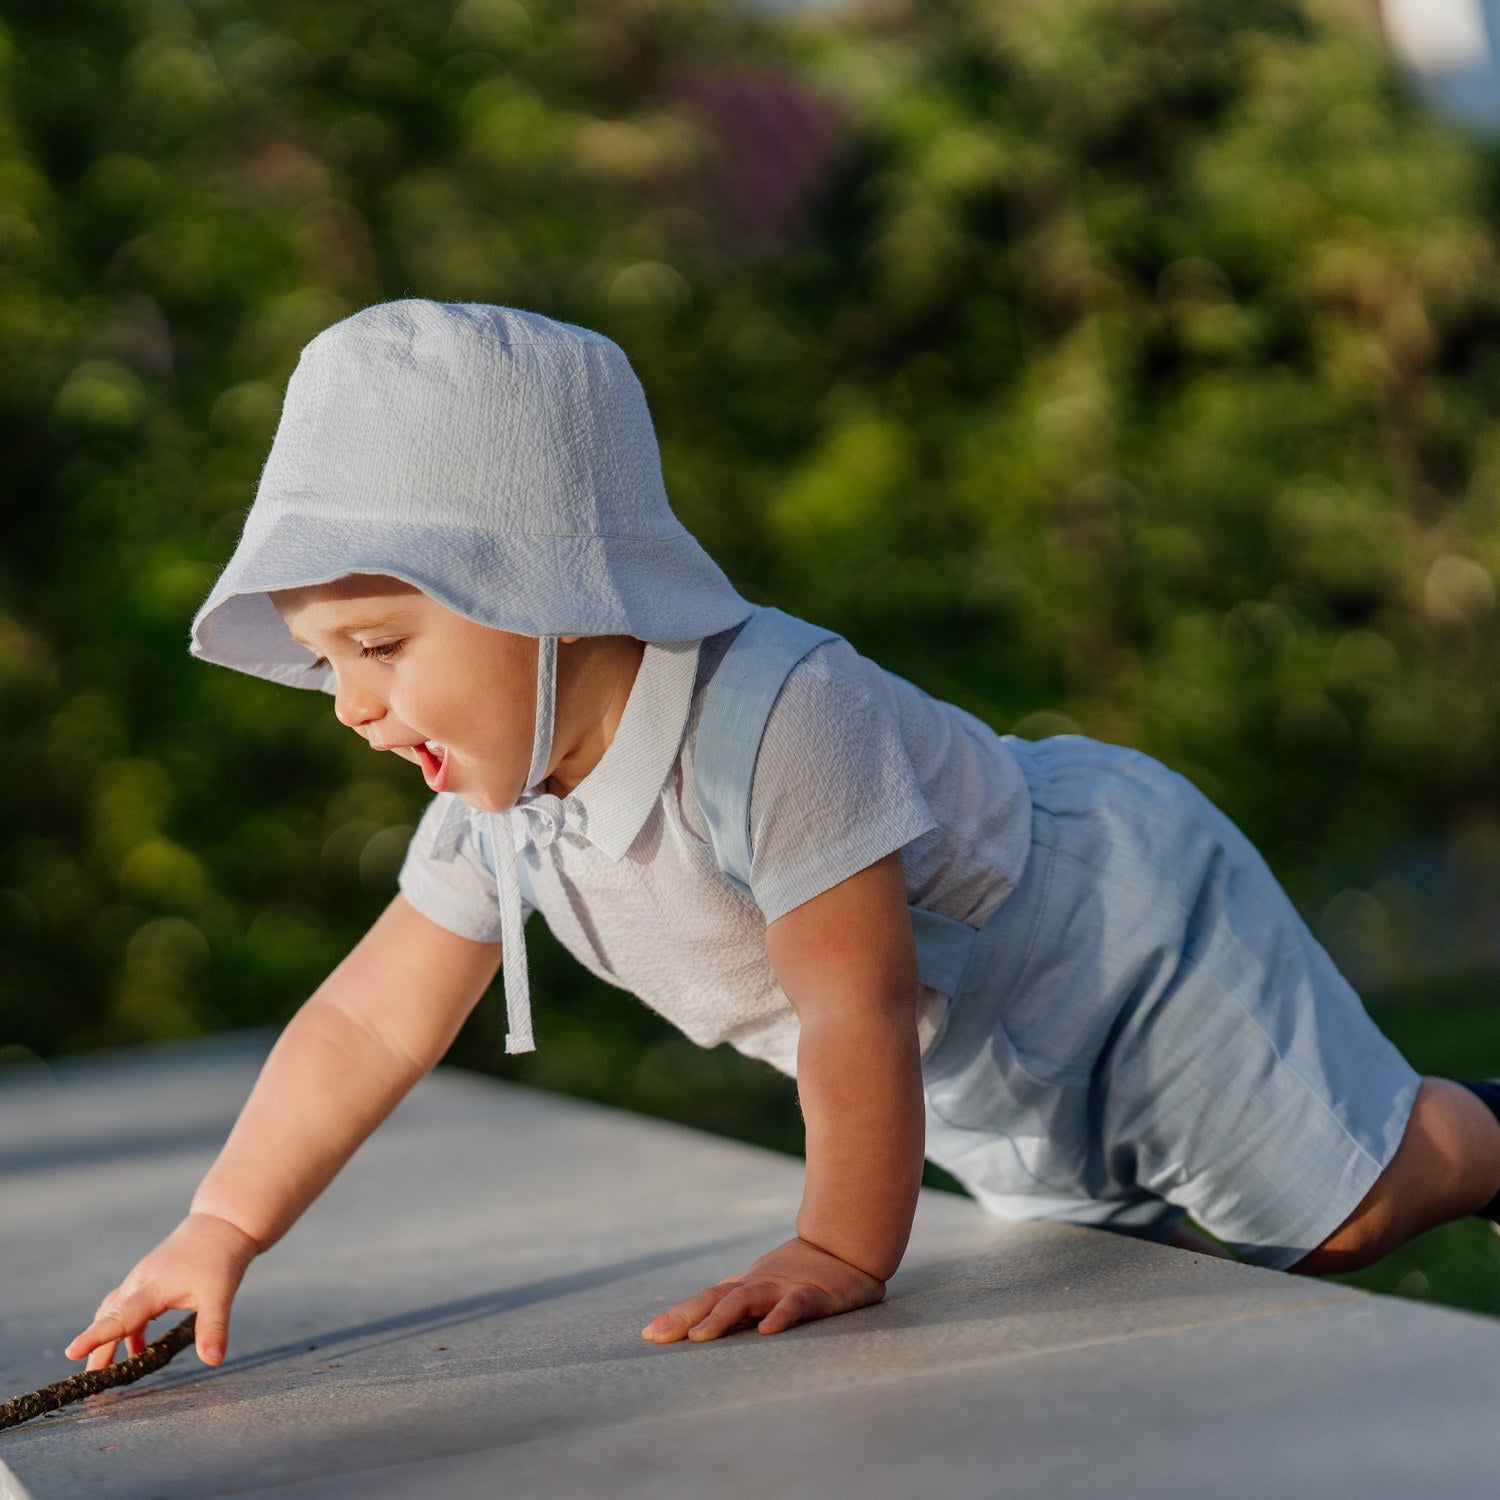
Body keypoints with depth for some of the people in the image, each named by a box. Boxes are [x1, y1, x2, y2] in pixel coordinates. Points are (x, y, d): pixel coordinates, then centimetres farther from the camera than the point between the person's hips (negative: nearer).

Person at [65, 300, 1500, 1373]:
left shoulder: (779, 721, -43)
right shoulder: (496, 806, -16)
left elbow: (861, 1015, -38)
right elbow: (368, 1021, -7)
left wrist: (842, 1252, -30)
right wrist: (220, 1230, -9)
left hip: (1122, 924, -8)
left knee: (1345, 1209, -1)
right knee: (1094, 1228, 27)